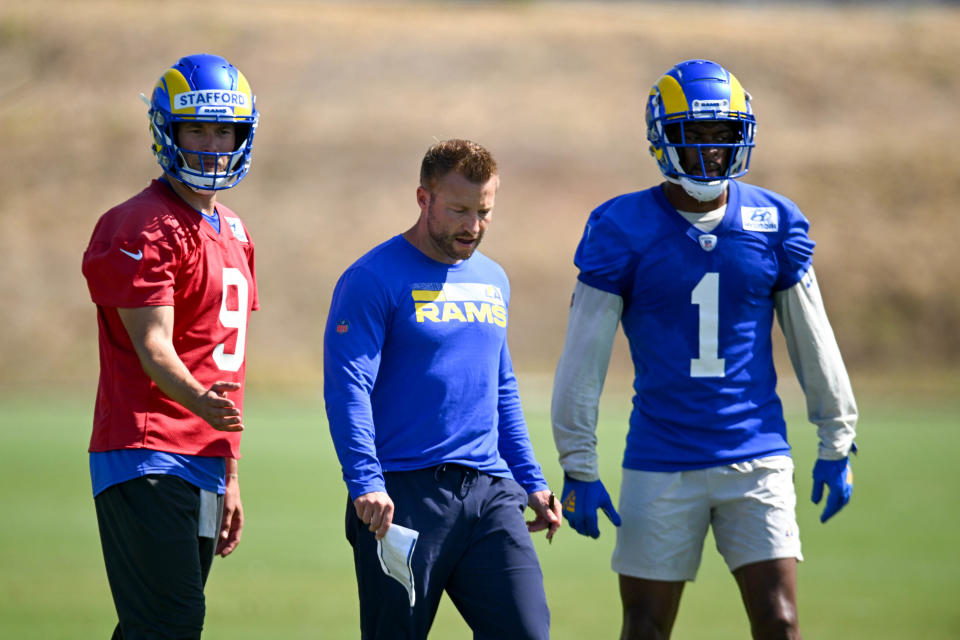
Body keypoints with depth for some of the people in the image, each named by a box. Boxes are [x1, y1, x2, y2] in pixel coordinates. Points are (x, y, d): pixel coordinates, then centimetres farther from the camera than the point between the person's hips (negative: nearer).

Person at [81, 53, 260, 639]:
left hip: (203, 468, 8)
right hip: (146, 456, -8)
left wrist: (230, 477, 22)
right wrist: (199, 400, -38)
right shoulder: (144, 227, -9)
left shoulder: (234, 234, 19)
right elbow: (152, 347, -18)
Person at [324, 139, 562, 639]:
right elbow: (348, 388, -14)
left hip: (490, 491, 6)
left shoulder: (493, 281, 18)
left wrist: (531, 482, 21)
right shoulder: (373, 281, -5)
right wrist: (365, 482, -25)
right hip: (405, 494, -6)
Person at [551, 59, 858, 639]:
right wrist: (578, 469, -6)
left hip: (757, 459, 1)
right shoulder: (623, 230, -6)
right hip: (660, 462, -1)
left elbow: (812, 340, 11)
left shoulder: (774, 223, 1)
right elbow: (584, 357, -4)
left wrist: (837, 443, 12)